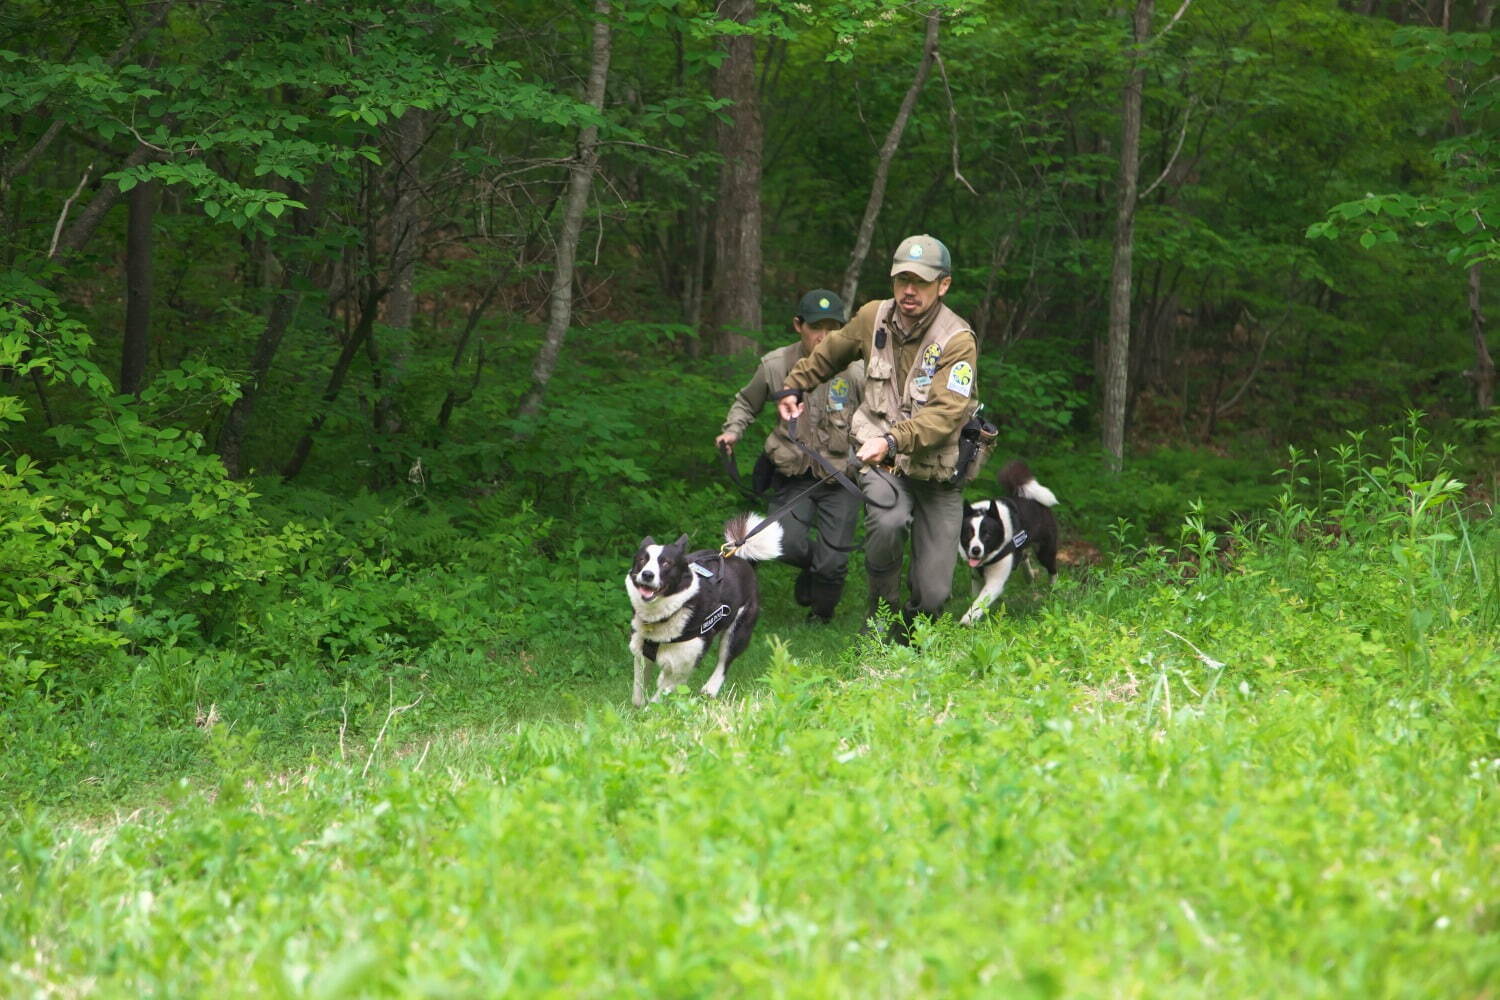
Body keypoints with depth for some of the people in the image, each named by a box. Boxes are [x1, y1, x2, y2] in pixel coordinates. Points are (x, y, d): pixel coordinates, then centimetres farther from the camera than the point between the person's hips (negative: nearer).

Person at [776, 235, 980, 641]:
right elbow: (831, 352, 23)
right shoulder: (874, 317, -1)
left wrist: (892, 441, -40)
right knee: (888, 520, -33)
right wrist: (794, 385, 31)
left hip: (937, 470, -2)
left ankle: (911, 635, 28)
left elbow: (946, 414, -27)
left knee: (933, 595, -6)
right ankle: (882, 615, -11)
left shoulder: (957, 341, -15)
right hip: (882, 459, 2)